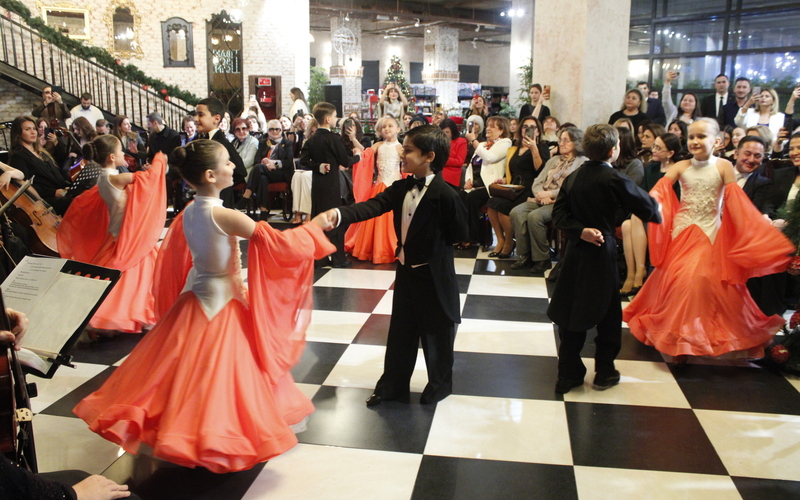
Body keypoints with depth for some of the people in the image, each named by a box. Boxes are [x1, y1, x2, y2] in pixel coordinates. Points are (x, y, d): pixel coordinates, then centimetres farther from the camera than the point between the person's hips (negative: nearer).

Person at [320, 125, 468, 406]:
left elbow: (459, 233, -15)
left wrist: (432, 245, -8)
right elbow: (373, 206, -10)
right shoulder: (402, 188, 1)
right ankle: (393, 385, 31)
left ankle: (440, 385, 33)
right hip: (406, 270, 7)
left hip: (434, 276, -6)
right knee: (400, 332, 16)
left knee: (436, 333, 12)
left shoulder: (444, 194, -21)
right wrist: (339, 215, -24)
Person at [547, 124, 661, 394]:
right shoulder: (614, 179, -14)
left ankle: (569, 374, 16)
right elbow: (647, 207, -9)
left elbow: (559, 212, -1)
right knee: (608, 315, 9)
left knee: (572, 314, 10)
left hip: (575, 251, 6)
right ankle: (604, 373, 19)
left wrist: (580, 230, -10)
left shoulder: (573, 177, 5)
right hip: (601, 253, -6)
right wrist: (657, 212, 12)